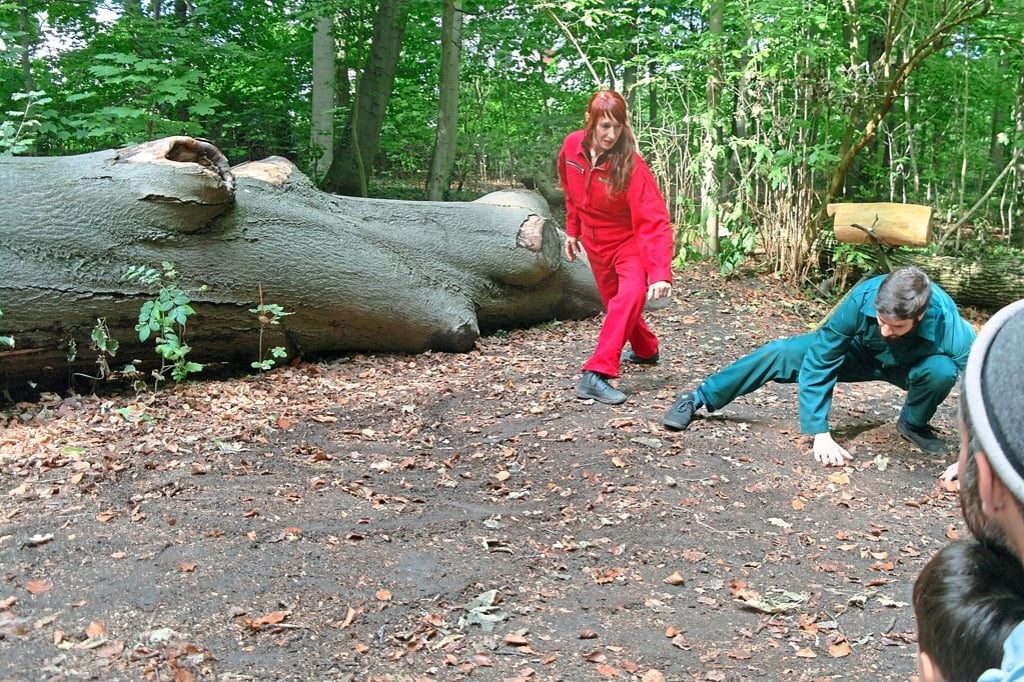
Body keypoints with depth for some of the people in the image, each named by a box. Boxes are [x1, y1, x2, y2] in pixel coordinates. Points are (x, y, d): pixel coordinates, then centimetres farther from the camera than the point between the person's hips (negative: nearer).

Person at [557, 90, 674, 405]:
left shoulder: (631, 166, -28)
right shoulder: (571, 147, -13)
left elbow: (655, 222, -33)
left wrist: (661, 273, -42)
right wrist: (572, 230, 15)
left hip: (629, 242, -5)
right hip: (595, 243, 5)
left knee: (631, 296, -28)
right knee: (615, 302, 18)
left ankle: (595, 374, -31)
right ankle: (646, 350, 45)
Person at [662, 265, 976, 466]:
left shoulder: (946, 322, -40)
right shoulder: (863, 297, -38)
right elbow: (818, 360, -32)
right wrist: (820, 433, -35)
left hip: (910, 366, 0)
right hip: (858, 351, 0)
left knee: (942, 370, -32)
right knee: (779, 353, -18)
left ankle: (914, 424, 1)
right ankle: (698, 399, -1)